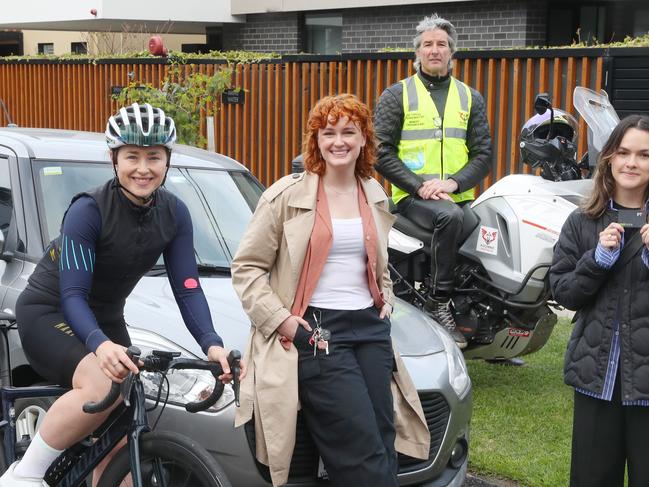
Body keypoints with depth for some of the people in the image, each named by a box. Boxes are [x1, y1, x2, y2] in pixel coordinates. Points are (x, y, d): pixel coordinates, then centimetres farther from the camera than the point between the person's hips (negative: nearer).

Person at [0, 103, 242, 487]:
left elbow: (187, 289, -10)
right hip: (48, 312, -6)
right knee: (100, 386, -33)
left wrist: (212, 344, -27)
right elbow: (72, 295, -27)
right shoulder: (88, 210, -24)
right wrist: (99, 344, -45)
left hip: (106, 319, 6)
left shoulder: (175, 214, -8)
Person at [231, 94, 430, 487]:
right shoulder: (288, 195, -4)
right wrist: (281, 320, -12)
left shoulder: (376, 198, 14)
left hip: (370, 327, 6)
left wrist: (386, 303, 13)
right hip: (315, 333, -6)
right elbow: (247, 267, -4)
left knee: (384, 450, 5)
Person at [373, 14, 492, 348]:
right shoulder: (396, 95, 8)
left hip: (458, 197, 4)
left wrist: (452, 182, -10)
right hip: (412, 196, -4)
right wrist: (419, 186, -13)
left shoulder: (470, 98, 15)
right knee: (449, 216, -35)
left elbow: (483, 154, 9)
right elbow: (382, 152, -1)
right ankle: (438, 303, -25)